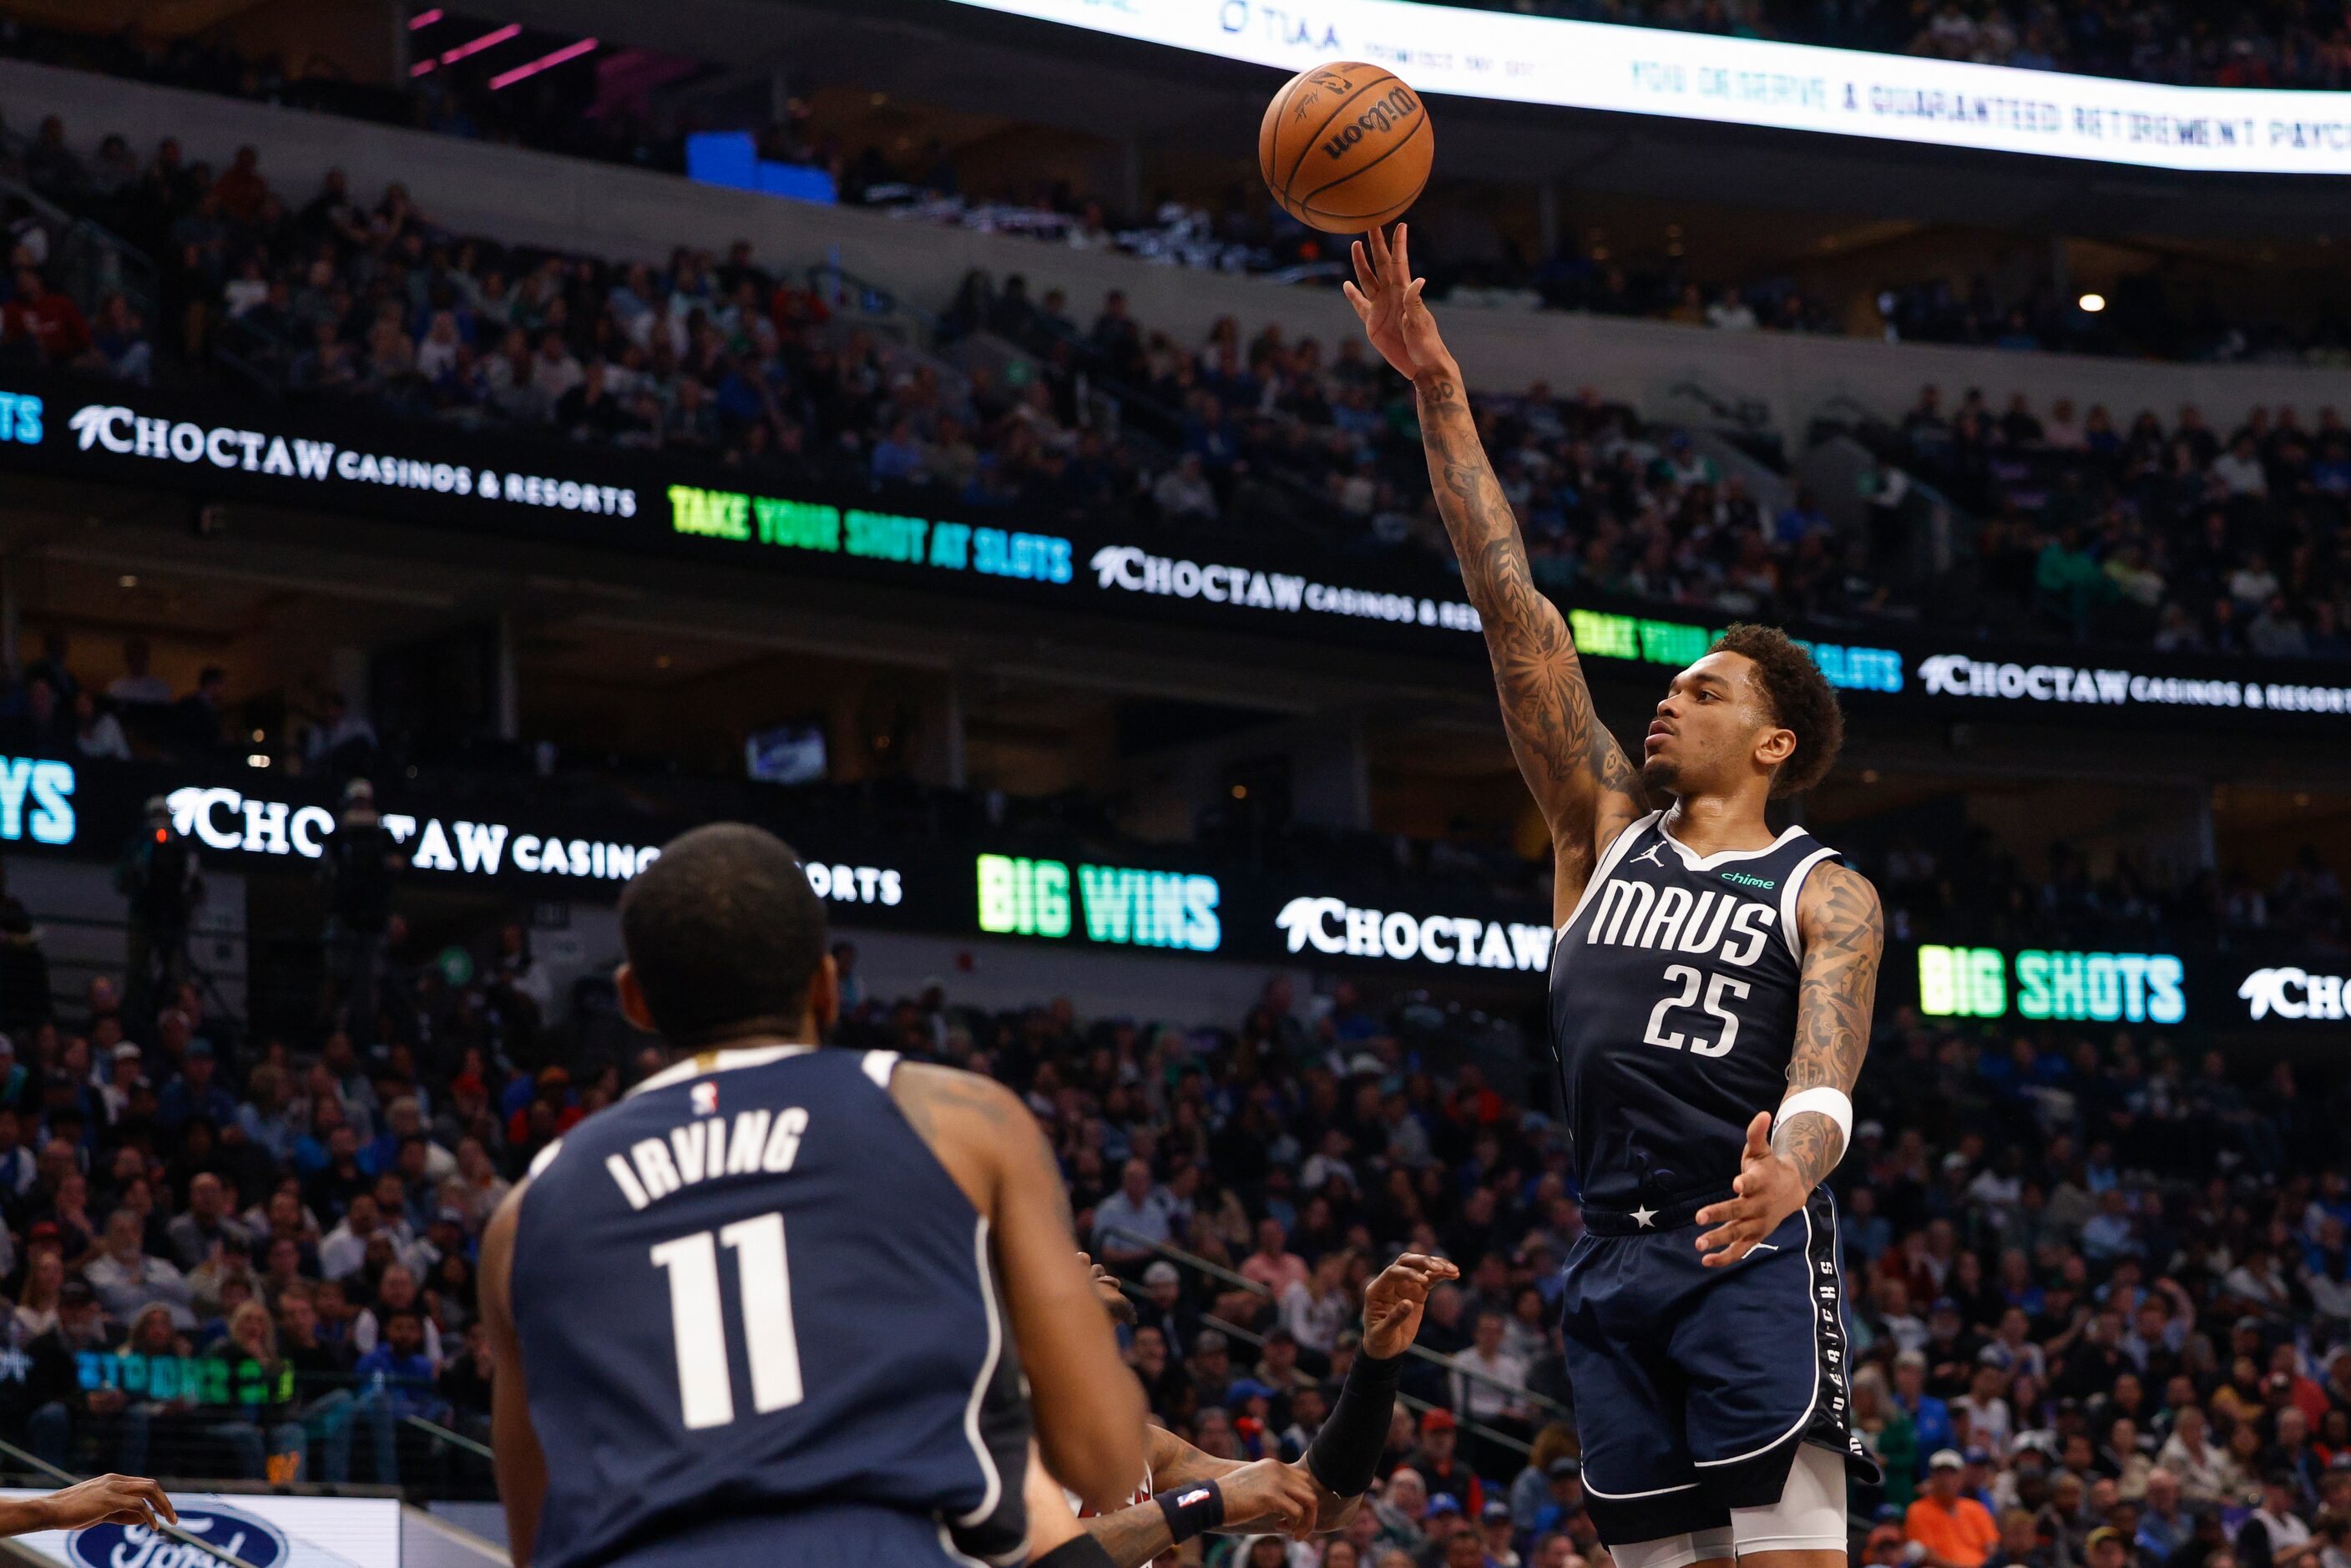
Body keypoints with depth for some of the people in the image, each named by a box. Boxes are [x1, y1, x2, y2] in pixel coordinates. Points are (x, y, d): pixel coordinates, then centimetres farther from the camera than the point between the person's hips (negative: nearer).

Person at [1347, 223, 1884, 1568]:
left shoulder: (1825, 896, 5)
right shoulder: (1608, 832, 17)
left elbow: (1826, 1069, -12)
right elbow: (1514, 607, 12)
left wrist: (1787, 1171, -37)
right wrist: (1438, 390, 7)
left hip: (1756, 1256, -5)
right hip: (1616, 1261, 5)